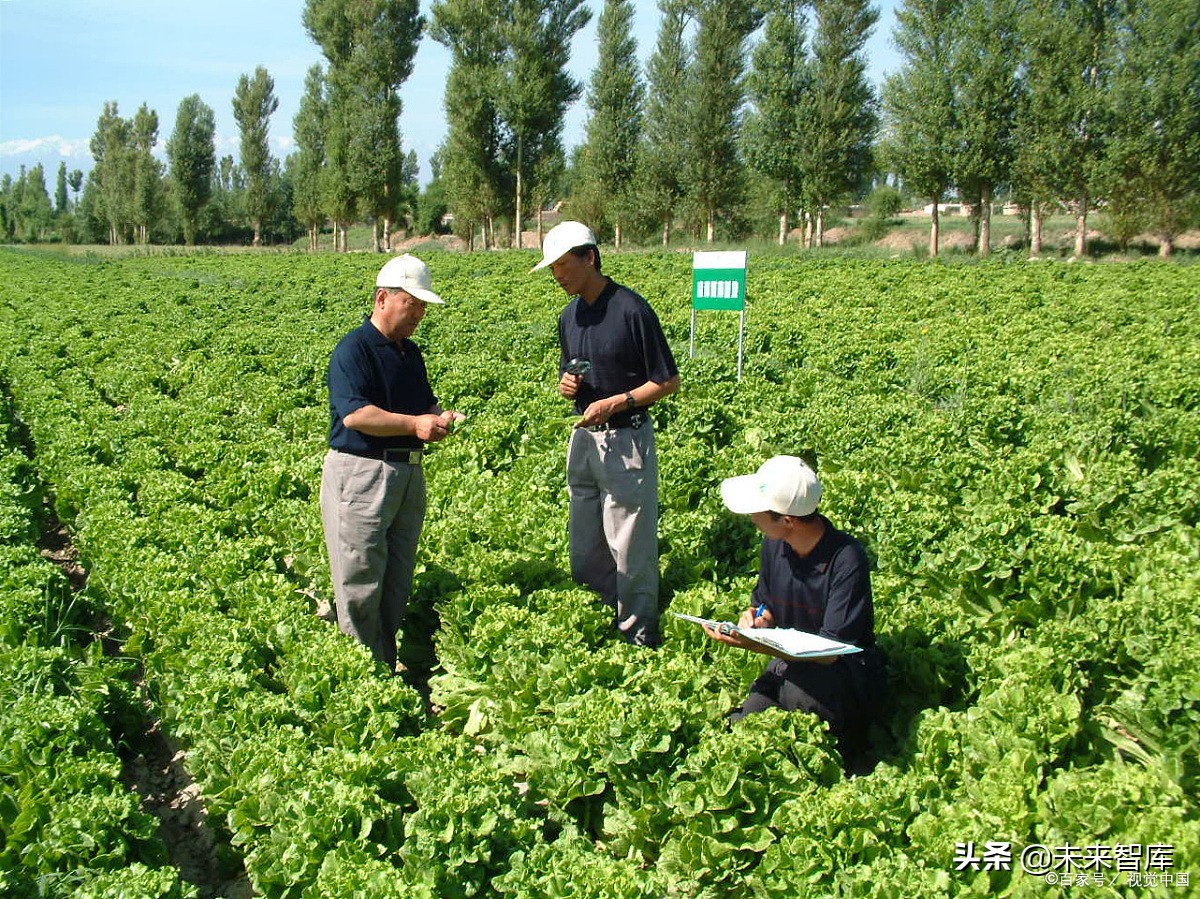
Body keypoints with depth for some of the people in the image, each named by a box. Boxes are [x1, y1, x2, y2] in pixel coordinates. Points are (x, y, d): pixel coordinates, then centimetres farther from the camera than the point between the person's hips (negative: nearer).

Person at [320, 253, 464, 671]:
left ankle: (389, 667, 23)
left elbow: (425, 403, 25)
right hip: (360, 472, -9)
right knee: (361, 585, -3)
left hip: (408, 473, 9)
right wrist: (414, 424, -24)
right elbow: (353, 414, -21)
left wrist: (441, 417, 2)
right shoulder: (353, 350, -11)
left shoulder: (410, 352, 17)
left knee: (397, 583, 13)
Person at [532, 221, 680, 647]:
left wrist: (614, 403, -19)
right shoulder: (569, 316, 9)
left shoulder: (631, 310, -14)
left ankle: (639, 634, 11)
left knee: (630, 544, -1)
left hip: (626, 439, -7)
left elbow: (668, 381, -10)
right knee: (584, 540, 14)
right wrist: (566, 383, -2)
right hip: (583, 436, 8)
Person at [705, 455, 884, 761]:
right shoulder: (773, 544, -4)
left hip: (845, 671, -5)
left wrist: (755, 645, -36)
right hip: (790, 664, 5)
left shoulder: (846, 558, -24)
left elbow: (830, 652, -26)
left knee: (800, 688, -37)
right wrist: (757, 619, -11)